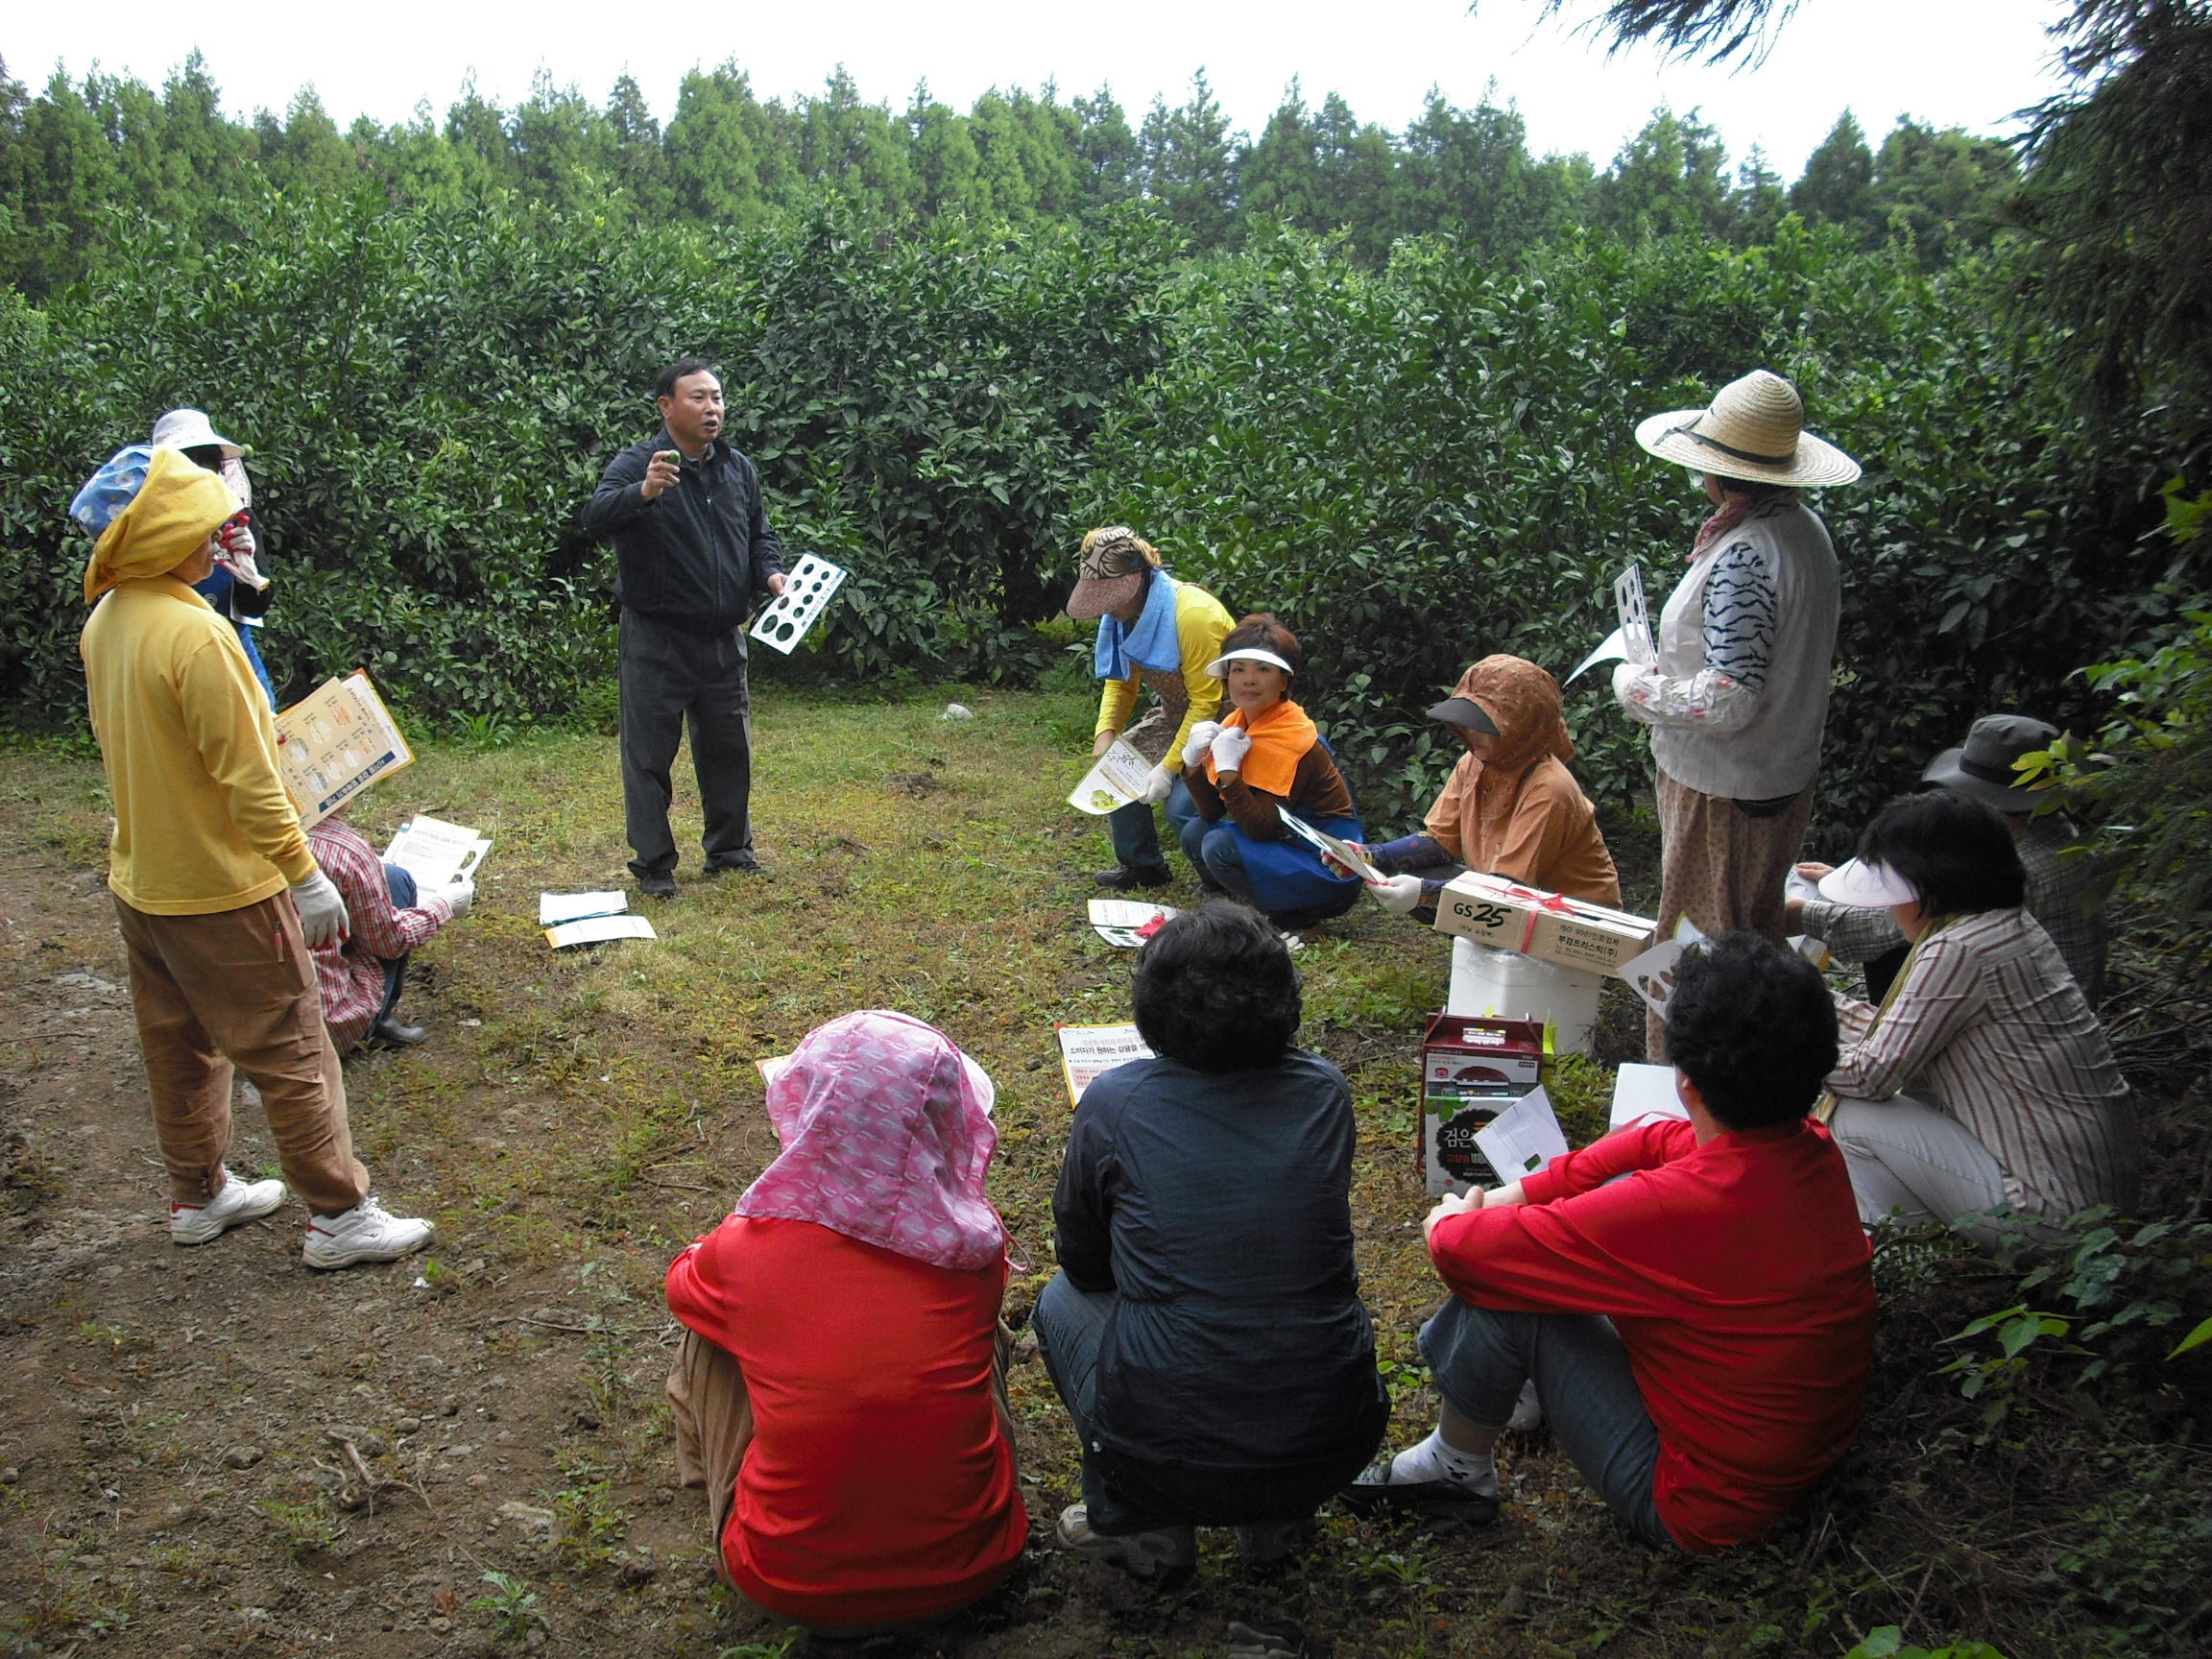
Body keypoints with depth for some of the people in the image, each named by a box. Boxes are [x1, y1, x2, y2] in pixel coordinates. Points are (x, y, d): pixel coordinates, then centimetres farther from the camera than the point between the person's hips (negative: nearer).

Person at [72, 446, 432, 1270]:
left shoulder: (103, 622, 2)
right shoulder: (195, 632, -25)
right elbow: (247, 779, -23)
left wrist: (255, 731, 17)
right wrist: (306, 876, -15)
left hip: (141, 883, 9)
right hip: (220, 891, -9)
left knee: (179, 1048, 20)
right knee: (290, 1054, 3)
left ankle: (197, 1196, 35)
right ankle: (340, 1216, 13)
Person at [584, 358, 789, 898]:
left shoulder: (739, 469, 9)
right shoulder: (637, 464, -10)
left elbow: (759, 535, 20)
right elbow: (596, 518, -27)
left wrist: (771, 573, -2)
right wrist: (643, 493, -46)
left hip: (724, 639, 6)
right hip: (656, 641, -5)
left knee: (729, 748, 15)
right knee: (649, 753, 1)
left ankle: (730, 849, 30)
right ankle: (653, 864, 12)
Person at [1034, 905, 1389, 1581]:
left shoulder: (1112, 1105, -8)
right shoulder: (1325, 1092, -1)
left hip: (1165, 1461, -2)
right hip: (1332, 1453, 3)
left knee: (1063, 1298, 26)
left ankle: (1144, 1526, 17)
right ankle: (1279, 1518, 23)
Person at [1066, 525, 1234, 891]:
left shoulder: (1192, 614, -31)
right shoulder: (1124, 614, -5)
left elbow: (1207, 702, -27)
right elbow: (1120, 682, 5)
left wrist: (1169, 768, -28)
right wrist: (1105, 733, -14)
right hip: (1176, 715, 8)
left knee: (1182, 805, -23)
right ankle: (1141, 864, 13)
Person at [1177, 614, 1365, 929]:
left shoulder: (1289, 739, -22)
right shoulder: (1236, 723, 2)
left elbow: (1261, 828, -27)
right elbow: (1210, 812, 1)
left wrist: (1228, 769, -30)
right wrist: (1193, 761, -13)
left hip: (1330, 867, -8)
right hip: (1287, 845, 8)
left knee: (1220, 847, -24)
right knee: (1195, 832, -3)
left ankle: (1298, 914, -5)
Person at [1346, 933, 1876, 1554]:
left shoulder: (1677, 1209, -35)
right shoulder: (1816, 1149, -11)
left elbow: (1465, 1253, -25)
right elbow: (1658, 1141, 8)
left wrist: (1450, 1222, -2)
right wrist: (1520, 1193, 4)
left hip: (1708, 1507, -8)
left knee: (1500, 1290, -13)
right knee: (1621, 1183, 9)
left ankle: (1458, 1468, 14)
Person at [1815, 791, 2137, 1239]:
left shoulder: (1956, 951, -21)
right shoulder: (2011, 924, 7)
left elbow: (1871, 1076, -15)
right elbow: (1900, 1034, 16)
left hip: (2054, 1213, -9)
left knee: (1853, 1121, -6)